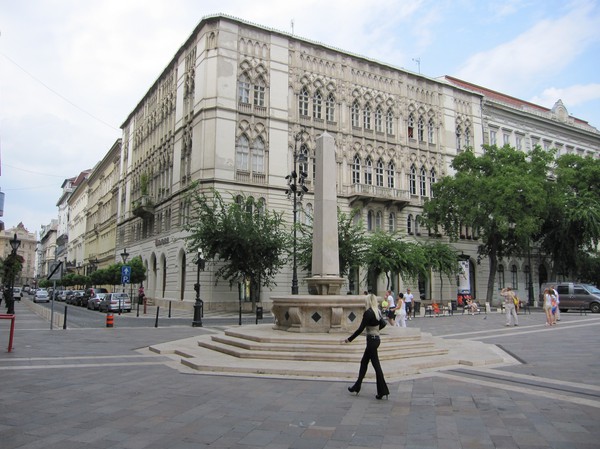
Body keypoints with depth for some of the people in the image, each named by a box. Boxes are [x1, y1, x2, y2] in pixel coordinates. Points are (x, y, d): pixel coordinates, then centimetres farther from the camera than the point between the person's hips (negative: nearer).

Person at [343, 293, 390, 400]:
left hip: (371, 340, -9)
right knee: (364, 362, 17)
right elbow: (383, 324, 20)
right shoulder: (377, 312, 7)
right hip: (376, 339, 9)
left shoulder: (368, 313, -18)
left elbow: (360, 329, -18)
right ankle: (357, 387, 25)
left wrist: (349, 339, -10)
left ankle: (383, 391, 4)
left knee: (376, 365, -2)